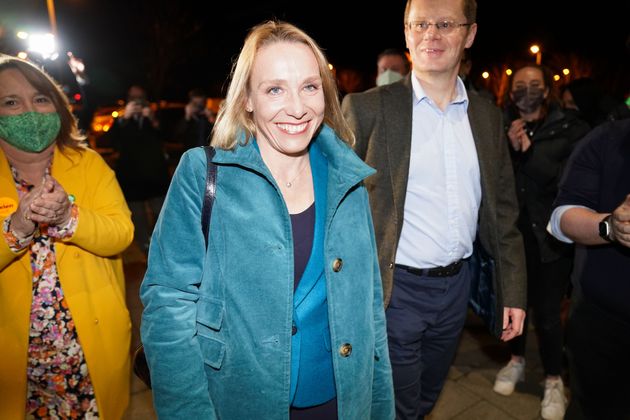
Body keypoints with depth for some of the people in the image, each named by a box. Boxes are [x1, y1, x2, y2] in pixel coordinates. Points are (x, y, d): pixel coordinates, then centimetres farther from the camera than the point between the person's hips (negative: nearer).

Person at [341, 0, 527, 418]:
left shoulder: (488, 115, 4)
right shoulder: (367, 108, -10)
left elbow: (503, 210, 7)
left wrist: (514, 291, 5)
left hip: (458, 285, 5)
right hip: (395, 289, -5)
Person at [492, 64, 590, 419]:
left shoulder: (571, 129, -5)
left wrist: (529, 151, -16)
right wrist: (510, 148, -16)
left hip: (550, 236, -2)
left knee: (547, 312, 3)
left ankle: (555, 380, 28)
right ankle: (517, 360, 40)